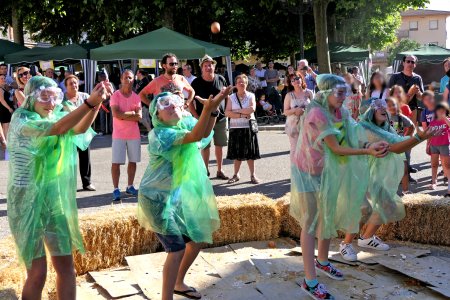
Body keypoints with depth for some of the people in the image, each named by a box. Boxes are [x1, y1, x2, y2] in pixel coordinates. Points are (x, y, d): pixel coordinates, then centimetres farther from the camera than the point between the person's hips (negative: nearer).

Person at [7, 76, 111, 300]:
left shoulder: (54, 117, 7)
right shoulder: (20, 119, -11)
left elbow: (79, 128, -14)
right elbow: (55, 129, -30)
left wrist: (97, 102, -31)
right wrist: (89, 102, -37)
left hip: (55, 199, 6)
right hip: (27, 201, -6)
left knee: (66, 266, 8)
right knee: (37, 273, -1)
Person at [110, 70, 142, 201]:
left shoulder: (136, 97, 4)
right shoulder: (115, 95, -5)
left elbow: (139, 117, -6)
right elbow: (116, 114, -18)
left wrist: (123, 115, -13)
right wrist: (132, 113, -10)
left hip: (134, 134, 4)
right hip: (119, 135, -4)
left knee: (133, 161, 9)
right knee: (116, 162, -4)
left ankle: (130, 186, 21)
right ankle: (116, 189, 1)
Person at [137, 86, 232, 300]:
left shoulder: (186, 122, 0)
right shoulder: (159, 134, -22)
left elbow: (205, 133, -22)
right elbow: (194, 136, -35)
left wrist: (214, 109, -38)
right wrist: (207, 108, -47)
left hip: (179, 195, 8)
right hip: (157, 198, -8)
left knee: (197, 239, 14)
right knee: (177, 248, -15)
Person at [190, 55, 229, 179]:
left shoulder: (221, 79, 1)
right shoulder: (196, 82, -7)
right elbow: (190, 102, -4)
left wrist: (227, 111, 4)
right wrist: (197, 117, -11)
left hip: (221, 119, 3)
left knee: (219, 145, 10)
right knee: (205, 146, 4)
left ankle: (219, 171, 22)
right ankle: (205, 171, 17)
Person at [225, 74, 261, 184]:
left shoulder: (251, 96, 2)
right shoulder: (231, 97, 4)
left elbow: (252, 109, -15)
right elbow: (227, 113, -7)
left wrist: (237, 111, -11)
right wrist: (242, 115, -16)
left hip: (248, 127, -1)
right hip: (235, 128, 1)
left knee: (250, 152, 3)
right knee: (237, 153, 6)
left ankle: (252, 175, 12)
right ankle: (236, 175, 17)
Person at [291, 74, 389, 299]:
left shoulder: (340, 112, 1)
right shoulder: (317, 114, -25)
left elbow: (354, 137, -5)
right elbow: (335, 148, -25)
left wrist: (371, 145, -24)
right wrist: (368, 151, -28)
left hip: (327, 172, 8)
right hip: (308, 173, -8)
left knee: (328, 218, 17)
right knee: (311, 224, -5)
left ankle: (322, 261, 37)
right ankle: (310, 282, 1)